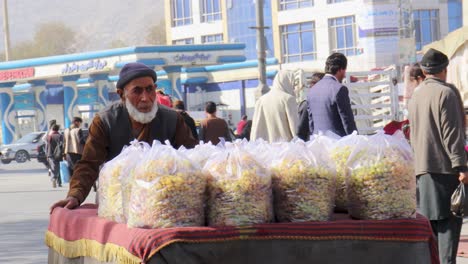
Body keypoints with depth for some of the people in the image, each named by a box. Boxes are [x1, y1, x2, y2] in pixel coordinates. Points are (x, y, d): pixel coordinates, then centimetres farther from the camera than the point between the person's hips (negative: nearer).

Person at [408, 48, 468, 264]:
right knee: (449, 220, -8)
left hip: (421, 165, 7)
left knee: (429, 219, 11)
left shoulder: (415, 95, 15)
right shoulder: (447, 92, -9)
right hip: (444, 165, -7)